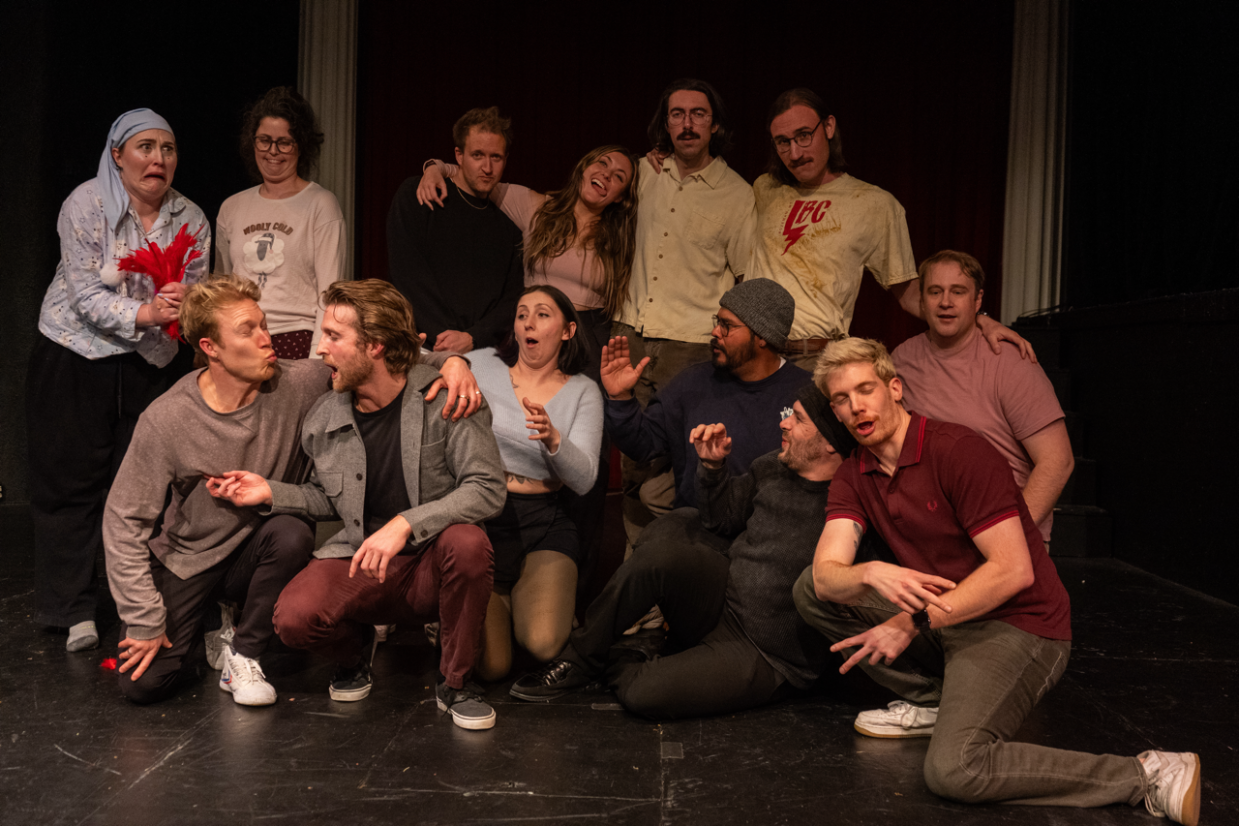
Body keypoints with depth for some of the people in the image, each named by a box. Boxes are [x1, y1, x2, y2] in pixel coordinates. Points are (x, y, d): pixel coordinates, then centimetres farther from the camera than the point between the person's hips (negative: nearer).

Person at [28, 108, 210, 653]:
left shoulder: (190, 219, 1)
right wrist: (143, 313, -29)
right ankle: (72, 608, 13)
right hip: (74, 360, -3)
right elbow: (85, 295, -15)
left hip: (148, 364, 3)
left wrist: (186, 302, -21)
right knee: (72, 482, 2)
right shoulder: (85, 206, -9)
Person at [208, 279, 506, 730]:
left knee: (467, 542, -37)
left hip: (432, 563, -2)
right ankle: (354, 651, 15)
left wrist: (404, 524, -29)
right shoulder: (322, 419, 2)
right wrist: (271, 493, 0)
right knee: (294, 618, -26)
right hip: (360, 558, 3)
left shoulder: (446, 399, -13)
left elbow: (487, 488, -20)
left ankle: (455, 682, -10)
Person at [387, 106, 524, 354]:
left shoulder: (509, 224, 15)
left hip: (484, 352, 3)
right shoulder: (415, 196, 6)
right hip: (422, 350, -2)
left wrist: (473, 337, -9)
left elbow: (513, 300, 8)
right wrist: (443, 335, -12)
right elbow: (408, 273, -4)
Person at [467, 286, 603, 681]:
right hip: (478, 515, 0)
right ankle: (498, 601, 21)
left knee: (543, 643, -22)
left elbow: (584, 479, -7)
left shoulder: (582, 392, 5)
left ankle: (523, 597, 13)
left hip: (543, 523, 1)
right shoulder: (483, 365, 5)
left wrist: (552, 439, -27)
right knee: (492, 665, -11)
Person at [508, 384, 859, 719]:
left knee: (645, 694, -27)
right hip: (722, 599, 6)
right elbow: (722, 516, 18)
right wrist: (712, 466, 4)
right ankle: (581, 657, -8)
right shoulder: (773, 468, 3)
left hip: (765, 658, -6)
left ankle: (619, 667, 12)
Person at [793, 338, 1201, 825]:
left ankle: (1148, 775, -14)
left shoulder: (959, 452, -18)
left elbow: (1013, 570, -21)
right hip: (940, 618, 7)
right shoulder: (853, 476, 3)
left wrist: (914, 623, -24)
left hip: (1017, 625, -7)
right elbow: (826, 574, -10)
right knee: (810, 592, -4)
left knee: (952, 771, -29)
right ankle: (931, 701, 4)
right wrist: (871, 575, -34)